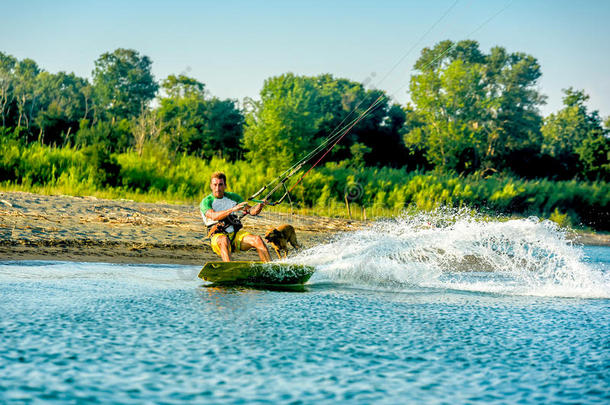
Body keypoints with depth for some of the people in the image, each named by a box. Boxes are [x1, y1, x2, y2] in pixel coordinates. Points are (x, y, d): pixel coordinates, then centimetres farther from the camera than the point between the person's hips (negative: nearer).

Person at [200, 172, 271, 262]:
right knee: (224, 240, -39)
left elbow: (251, 211, 8)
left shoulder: (233, 197, 12)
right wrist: (233, 209, -35)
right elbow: (214, 216, -22)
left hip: (236, 234, 4)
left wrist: (258, 207, -17)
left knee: (257, 239, -21)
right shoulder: (206, 202, -2)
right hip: (218, 236, -4)